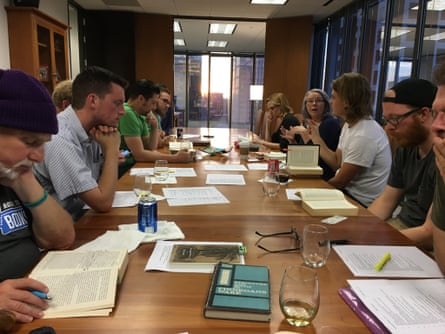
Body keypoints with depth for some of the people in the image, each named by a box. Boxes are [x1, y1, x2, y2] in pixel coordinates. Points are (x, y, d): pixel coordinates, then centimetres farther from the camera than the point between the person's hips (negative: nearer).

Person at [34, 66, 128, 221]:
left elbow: (108, 187, 4)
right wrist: (112, 149, -15)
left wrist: (109, 150, -11)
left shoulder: (90, 130, -1)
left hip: (80, 220, 7)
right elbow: (103, 203, -22)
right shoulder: (60, 139, -24)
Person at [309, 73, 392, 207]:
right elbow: (337, 163, 8)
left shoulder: (364, 136, -25)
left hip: (362, 202, -8)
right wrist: (316, 137, 11)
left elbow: (340, 182, -20)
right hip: (349, 190, 8)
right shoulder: (349, 125, 6)